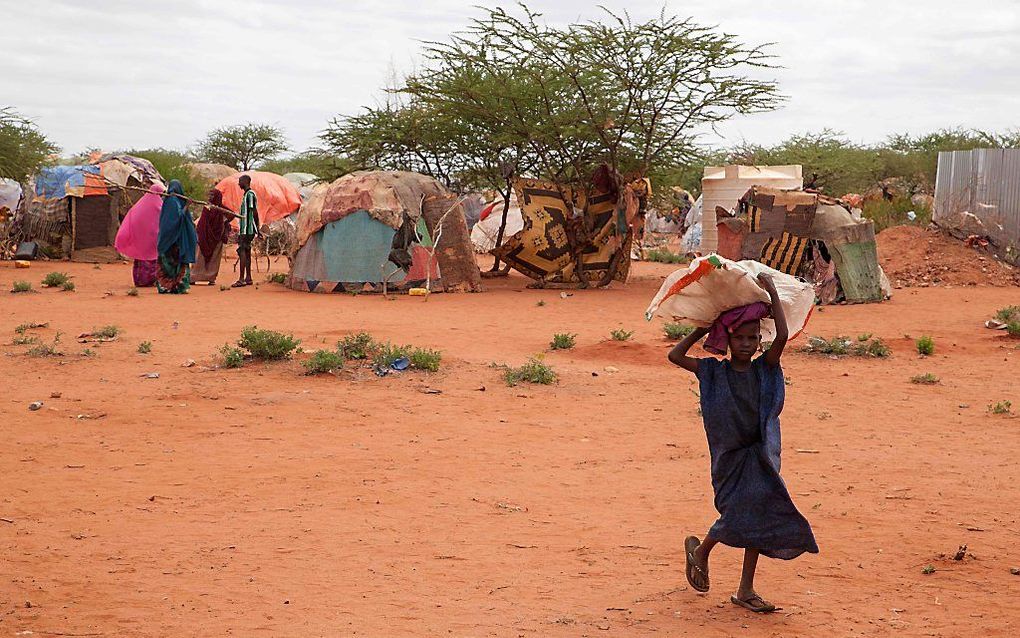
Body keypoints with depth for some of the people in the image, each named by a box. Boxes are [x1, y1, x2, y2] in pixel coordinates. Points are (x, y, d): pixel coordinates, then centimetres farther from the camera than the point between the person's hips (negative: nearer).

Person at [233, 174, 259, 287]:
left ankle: (241, 279, -15)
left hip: (247, 229, -10)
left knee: (242, 251, -12)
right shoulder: (246, 194, 18)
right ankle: (248, 278, 16)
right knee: (246, 252, 12)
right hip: (244, 229, 10)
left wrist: (256, 227, -18)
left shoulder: (250, 194, -13)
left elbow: (254, 211, -17)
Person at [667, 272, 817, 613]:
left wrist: (771, 291, -14)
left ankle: (746, 590, 14)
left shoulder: (764, 369, -1)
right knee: (738, 515, -9)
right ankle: (700, 550, 23)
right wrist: (701, 330, -3)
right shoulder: (714, 372, -3)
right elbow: (675, 356, -9)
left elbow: (782, 336, -17)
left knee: (758, 515, 3)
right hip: (730, 456, -3)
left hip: (760, 455, 3)